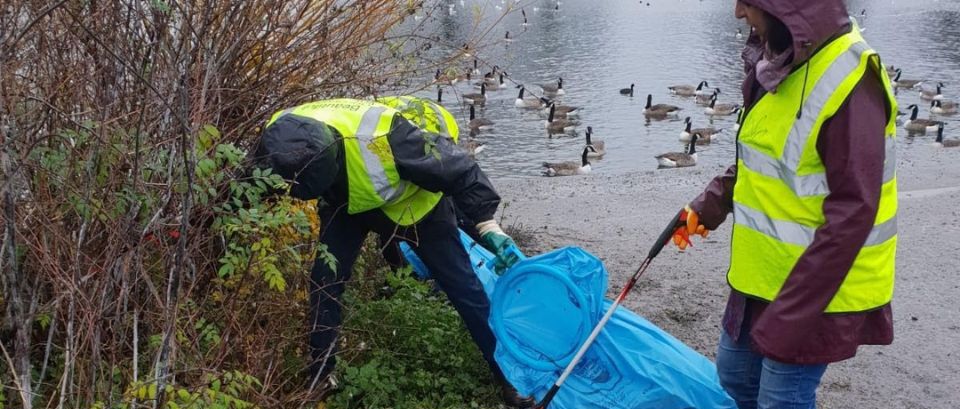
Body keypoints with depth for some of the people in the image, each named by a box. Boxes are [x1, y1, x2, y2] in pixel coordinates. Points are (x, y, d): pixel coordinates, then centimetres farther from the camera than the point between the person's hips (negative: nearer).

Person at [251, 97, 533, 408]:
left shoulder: (385, 137, -47)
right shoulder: (282, 138, -30)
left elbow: (457, 169, -32)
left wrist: (487, 224, -31)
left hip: (416, 200, -4)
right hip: (348, 202, 4)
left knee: (462, 286, -2)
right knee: (324, 280, -7)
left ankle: (508, 373, 13)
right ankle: (320, 374, 14)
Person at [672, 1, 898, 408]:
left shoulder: (849, 83, -26)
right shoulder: (782, 64, 2)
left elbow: (852, 214, -27)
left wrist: (791, 314, -27)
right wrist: (711, 202, 4)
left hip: (814, 293, -9)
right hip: (763, 278, 9)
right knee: (735, 374, 22)